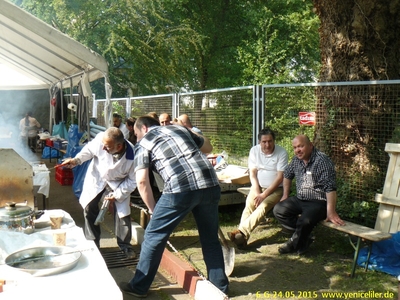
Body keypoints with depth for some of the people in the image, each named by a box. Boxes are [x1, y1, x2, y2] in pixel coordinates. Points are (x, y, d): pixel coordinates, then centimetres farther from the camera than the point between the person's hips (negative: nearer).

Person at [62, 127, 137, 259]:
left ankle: (125, 246, 20)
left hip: (119, 183, -2)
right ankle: (92, 243, 22)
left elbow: (132, 181, -20)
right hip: (97, 177, 2)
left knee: (123, 213, -4)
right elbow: (89, 149, -9)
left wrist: (117, 195, -20)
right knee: (89, 208, 2)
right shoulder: (100, 139, -34)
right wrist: (77, 160, -23)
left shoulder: (132, 156, -37)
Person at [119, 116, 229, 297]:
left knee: (154, 236, 12)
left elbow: (142, 181, 2)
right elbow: (208, 147, 38)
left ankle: (139, 287, 23)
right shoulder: (179, 128, 27)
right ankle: (220, 286, 31)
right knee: (210, 238, 21)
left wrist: (152, 209, 14)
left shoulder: (143, 142, 14)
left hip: (180, 188, -5)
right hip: (209, 184, 5)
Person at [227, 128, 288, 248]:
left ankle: (241, 232, -45)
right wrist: (257, 192, -13)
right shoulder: (254, 150, 2)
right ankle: (241, 237, -38)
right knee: (249, 206, -24)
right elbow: (253, 172, 1)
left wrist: (264, 194, -18)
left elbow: (280, 177, -14)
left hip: (275, 189, -3)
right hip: (258, 187, 3)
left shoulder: (282, 153, -10)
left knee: (263, 207, -30)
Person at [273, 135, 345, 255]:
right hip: (299, 199, 8)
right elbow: (287, 175, 23)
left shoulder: (322, 160, -20)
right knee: (278, 210, -8)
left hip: (318, 202, -8)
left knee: (305, 220, -32)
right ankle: (304, 237, -1)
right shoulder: (297, 159, 4)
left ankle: (295, 244, 0)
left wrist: (331, 212, -31)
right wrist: (285, 196, 20)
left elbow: (330, 187, -26)